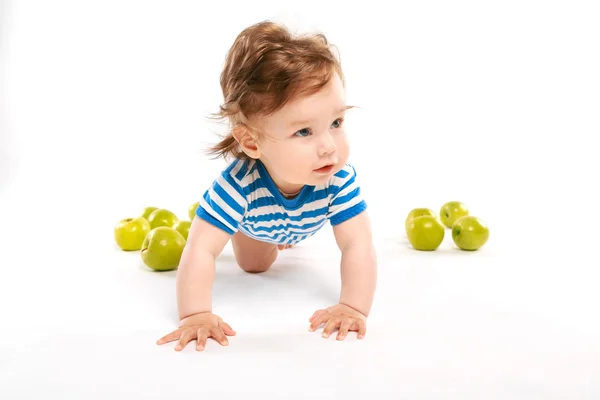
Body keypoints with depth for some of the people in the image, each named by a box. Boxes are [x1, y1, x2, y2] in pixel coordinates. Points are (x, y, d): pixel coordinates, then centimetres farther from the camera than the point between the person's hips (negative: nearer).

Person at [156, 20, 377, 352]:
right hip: (252, 218, -2)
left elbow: (357, 246, -45)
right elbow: (200, 250, -53)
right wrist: (196, 314, -63)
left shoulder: (340, 179, -44)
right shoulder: (239, 183, -51)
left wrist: (353, 307, -57)